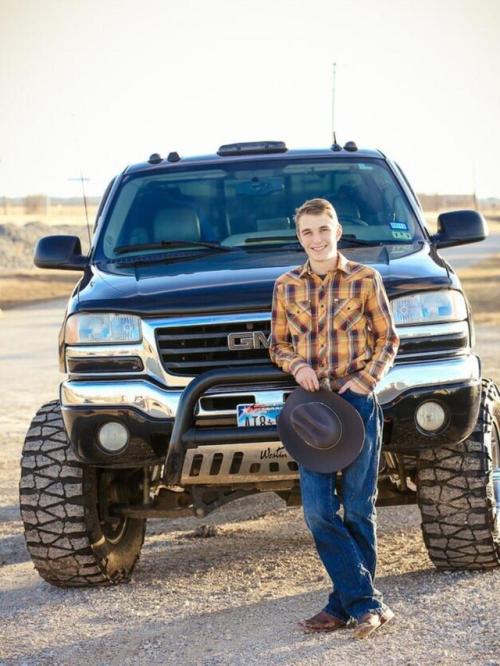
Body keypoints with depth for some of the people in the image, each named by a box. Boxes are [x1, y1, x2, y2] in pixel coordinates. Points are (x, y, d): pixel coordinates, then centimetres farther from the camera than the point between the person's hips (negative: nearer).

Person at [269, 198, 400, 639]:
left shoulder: (366, 280, 1)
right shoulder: (286, 287, 8)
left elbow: (389, 339, 5)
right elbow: (278, 344, 15)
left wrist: (367, 378, -10)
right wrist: (296, 364, -6)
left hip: (358, 401, -2)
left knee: (358, 509, 2)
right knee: (318, 511, -6)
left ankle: (348, 603, 12)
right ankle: (367, 603, 1)